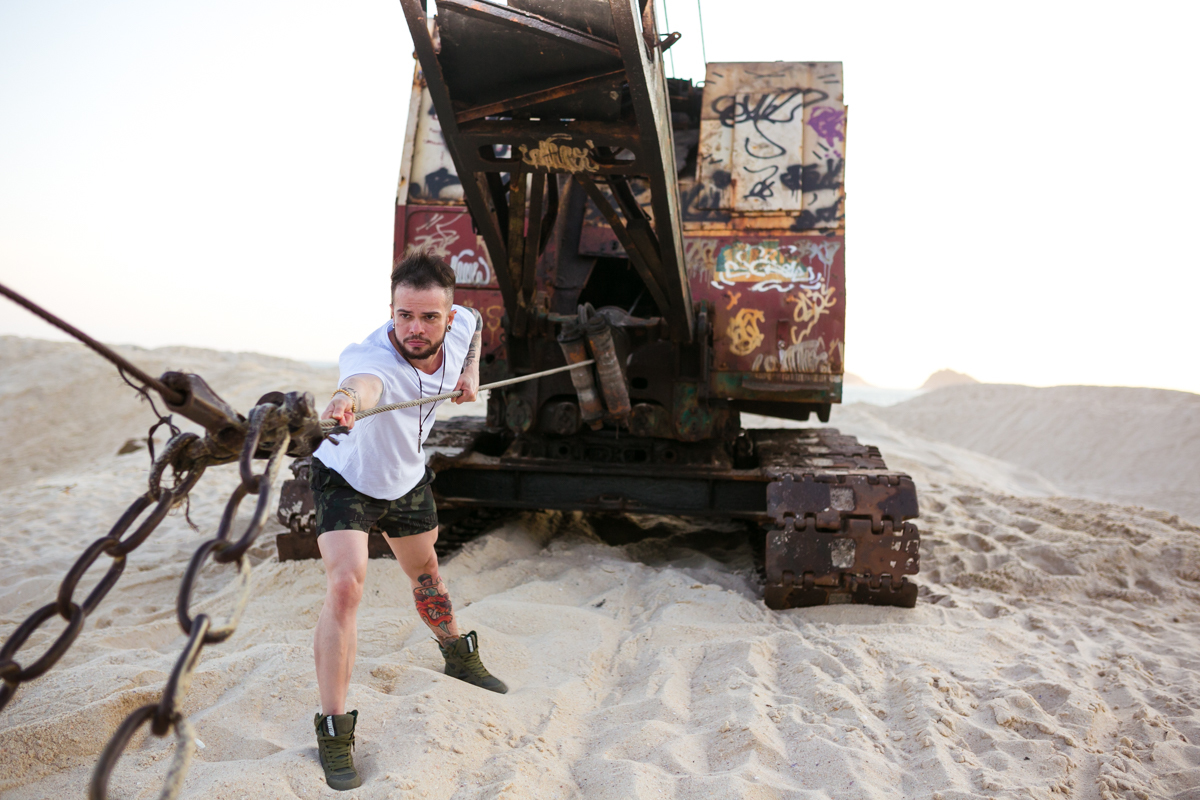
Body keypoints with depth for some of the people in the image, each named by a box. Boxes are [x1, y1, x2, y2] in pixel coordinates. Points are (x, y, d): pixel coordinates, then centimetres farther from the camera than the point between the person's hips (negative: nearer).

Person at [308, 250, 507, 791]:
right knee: (345, 584, -22)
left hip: (407, 478, 5)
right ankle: (334, 730, -9)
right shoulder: (369, 355, -40)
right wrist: (347, 398, -89)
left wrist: (470, 370, -6)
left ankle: (458, 654, 51)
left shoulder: (459, 325, -21)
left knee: (424, 572, 22)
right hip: (346, 478, -5)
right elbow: (365, 381, -67)